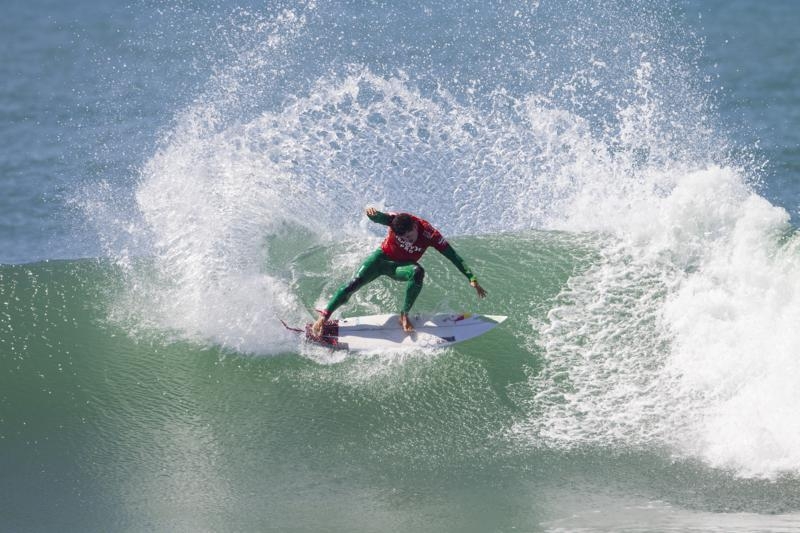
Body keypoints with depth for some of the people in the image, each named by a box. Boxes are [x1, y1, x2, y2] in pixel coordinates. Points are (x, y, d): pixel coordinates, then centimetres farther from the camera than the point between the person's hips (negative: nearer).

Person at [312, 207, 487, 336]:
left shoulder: (430, 234, -29)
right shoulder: (395, 220, -26)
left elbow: (454, 257, -27)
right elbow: (378, 217, -42)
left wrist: (472, 279, -34)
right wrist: (371, 212, -68)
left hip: (402, 266, 0)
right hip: (382, 257, 0)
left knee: (417, 272, -35)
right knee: (354, 283, -16)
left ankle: (404, 315, -24)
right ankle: (323, 317, -8)